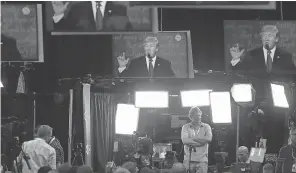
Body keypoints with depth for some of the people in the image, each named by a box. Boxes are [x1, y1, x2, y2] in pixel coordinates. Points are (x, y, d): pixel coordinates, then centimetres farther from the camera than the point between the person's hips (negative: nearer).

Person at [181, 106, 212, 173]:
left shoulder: (206, 127, 10)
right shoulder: (185, 127, 9)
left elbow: (209, 139, -9)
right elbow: (185, 140, -9)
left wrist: (193, 138, -7)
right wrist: (202, 141, -9)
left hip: (202, 160, 0)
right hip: (189, 159, 0)